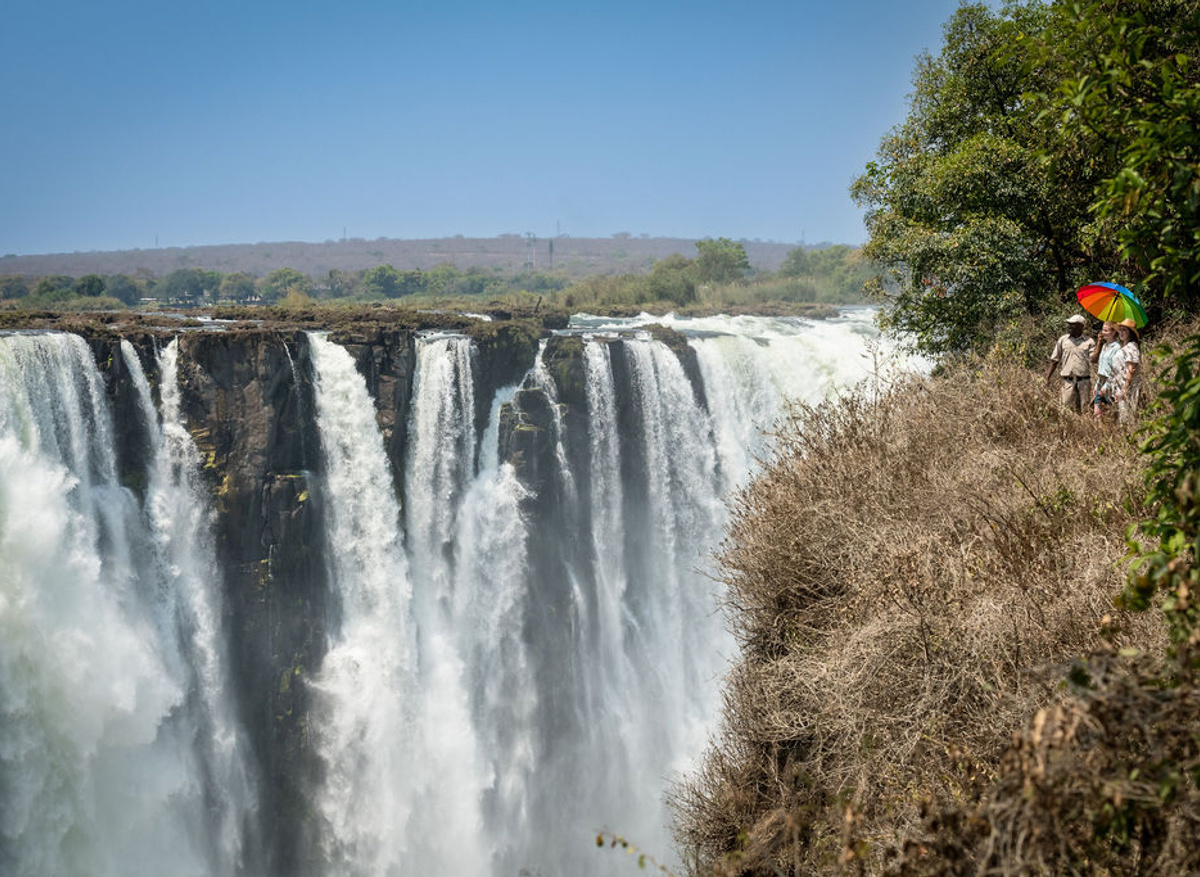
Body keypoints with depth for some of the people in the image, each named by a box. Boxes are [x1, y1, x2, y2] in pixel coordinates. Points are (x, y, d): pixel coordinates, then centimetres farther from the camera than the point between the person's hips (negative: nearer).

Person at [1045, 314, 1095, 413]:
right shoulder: (1063, 340, 10)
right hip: (1068, 381, 1)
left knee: (1085, 408, 2)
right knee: (1068, 407, -4)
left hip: (1084, 381, -1)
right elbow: (1054, 360, 11)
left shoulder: (1088, 342, 5)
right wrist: (1047, 378, 5)